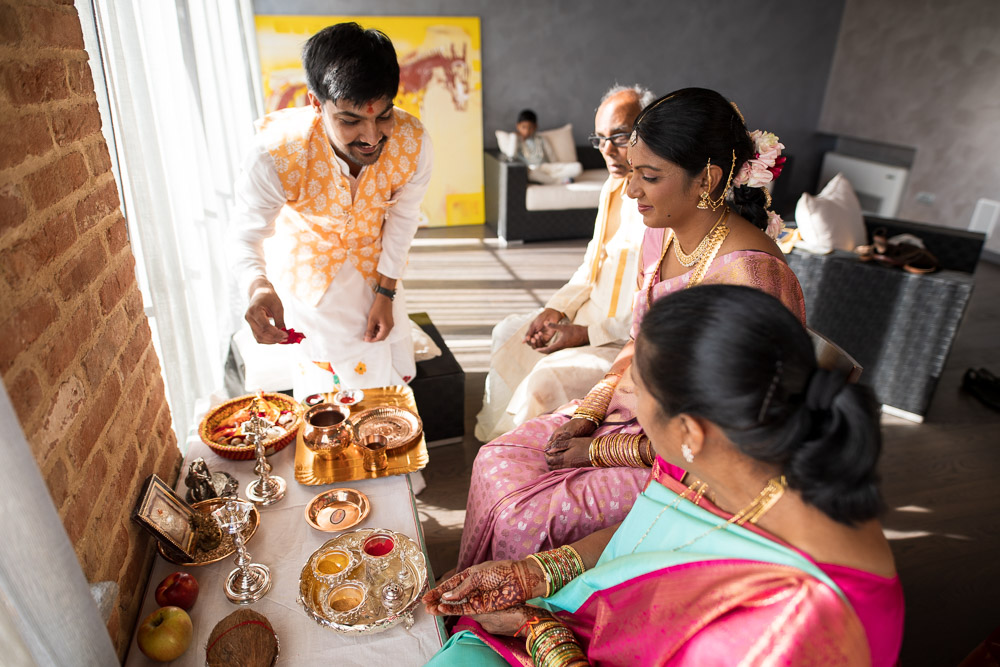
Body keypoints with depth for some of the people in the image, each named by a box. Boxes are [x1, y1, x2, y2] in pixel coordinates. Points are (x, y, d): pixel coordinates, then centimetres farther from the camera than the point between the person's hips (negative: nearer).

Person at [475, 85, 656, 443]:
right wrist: (556, 309, 0)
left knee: (548, 377, -26)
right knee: (509, 334, 14)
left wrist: (586, 333, -24)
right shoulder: (614, 187, 6)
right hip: (595, 317, 10)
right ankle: (493, 434, 29)